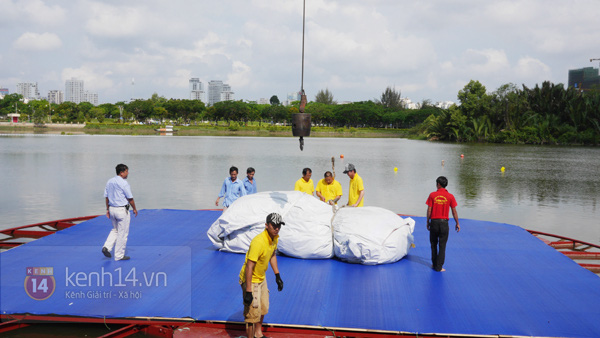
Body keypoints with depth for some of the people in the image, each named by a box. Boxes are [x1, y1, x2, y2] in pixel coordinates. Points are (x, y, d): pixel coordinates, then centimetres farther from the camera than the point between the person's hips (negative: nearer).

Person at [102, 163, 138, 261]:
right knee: (122, 233, 3)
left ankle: (107, 247, 6)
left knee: (115, 230, 23)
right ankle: (119, 255, 9)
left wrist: (108, 209, 18)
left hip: (112, 208, 8)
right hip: (122, 210, -8)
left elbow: (106, 197, 11)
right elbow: (130, 198, -12)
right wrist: (134, 209, 1)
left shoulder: (109, 182, 7)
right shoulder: (123, 183, -16)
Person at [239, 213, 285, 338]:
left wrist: (277, 276, 17)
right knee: (253, 312, -6)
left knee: (264, 308, 21)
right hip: (250, 280, -9)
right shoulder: (258, 242, -32)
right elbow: (249, 267, -32)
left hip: (262, 278, 9)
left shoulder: (274, 238, -5)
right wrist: (248, 291, -32)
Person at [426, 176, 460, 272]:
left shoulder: (432, 195, -5)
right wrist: (457, 224, 10)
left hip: (434, 222, 1)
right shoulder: (450, 196, -4)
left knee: (433, 244, 16)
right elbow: (454, 211, -1)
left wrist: (428, 222, 8)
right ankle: (439, 267, 5)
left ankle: (434, 264, 23)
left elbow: (429, 210, -3)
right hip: (444, 223, 0)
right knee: (442, 246, 5)